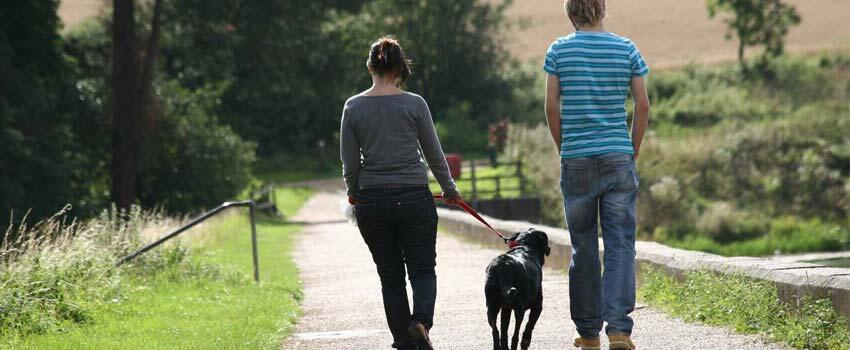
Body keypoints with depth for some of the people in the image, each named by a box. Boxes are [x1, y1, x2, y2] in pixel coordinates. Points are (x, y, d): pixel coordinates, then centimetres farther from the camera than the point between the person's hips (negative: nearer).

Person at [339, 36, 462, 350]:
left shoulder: (353, 107, -2)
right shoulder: (414, 104, -6)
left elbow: (350, 163, 2)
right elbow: (434, 155, 2)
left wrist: (353, 192, 21)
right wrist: (449, 190, 17)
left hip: (371, 203, 2)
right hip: (414, 199, -2)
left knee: (390, 276, 12)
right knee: (422, 269, 9)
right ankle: (421, 321, -18)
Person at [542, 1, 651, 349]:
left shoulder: (559, 50, 0)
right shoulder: (626, 49, 3)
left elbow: (552, 107, -1)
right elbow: (643, 105, 2)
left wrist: (563, 147, 12)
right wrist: (634, 151, 12)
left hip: (576, 160, 0)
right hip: (618, 157, 0)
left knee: (583, 247, 8)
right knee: (620, 244, -1)